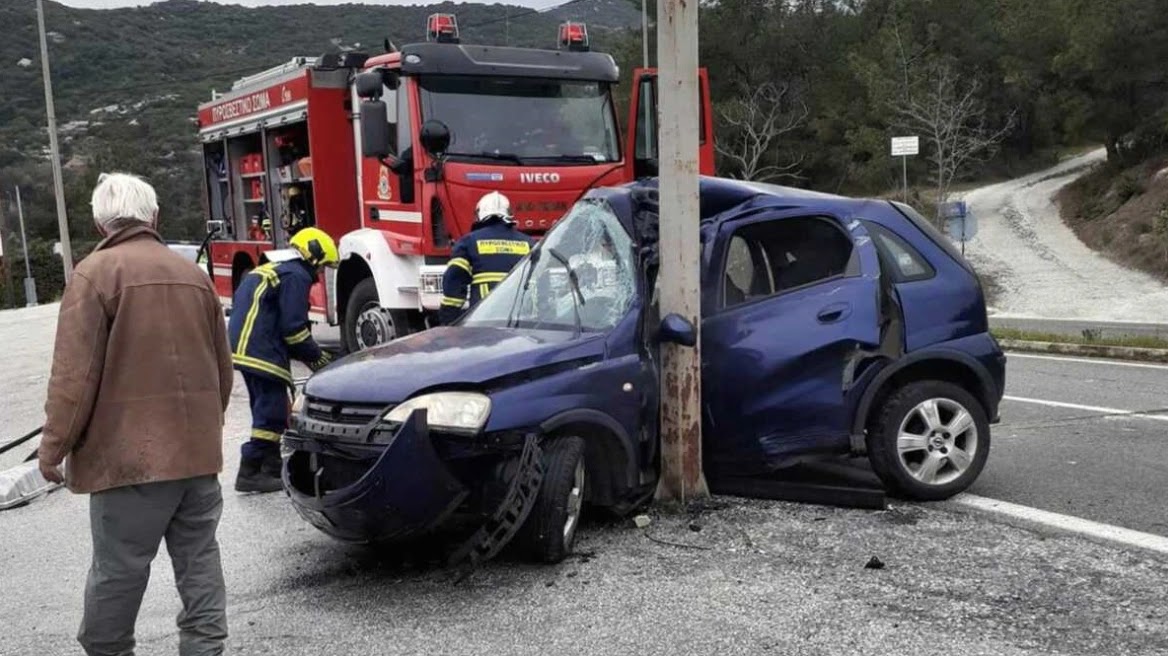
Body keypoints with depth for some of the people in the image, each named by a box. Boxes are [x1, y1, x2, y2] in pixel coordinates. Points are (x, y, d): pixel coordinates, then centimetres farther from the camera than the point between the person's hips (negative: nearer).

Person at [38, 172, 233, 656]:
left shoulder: (95, 272, -7)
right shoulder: (193, 274, 12)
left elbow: (75, 373, -12)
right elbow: (222, 367, 18)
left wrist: (54, 446, -3)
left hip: (130, 450, -6)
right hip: (198, 448, 6)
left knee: (119, 567, 5)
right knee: (199, 558, 10)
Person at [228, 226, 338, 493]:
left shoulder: (270, 270, 25)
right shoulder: (296, 276, -7)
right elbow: (293, 327, -14)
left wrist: (307, 354, 18)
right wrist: (316, 356, -1)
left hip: (244, 349, 10)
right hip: (262, 353, -10)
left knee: (269, 410, 16)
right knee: (272, 413, -7)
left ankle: (271, 467, 22)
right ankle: (250, 472, -6)